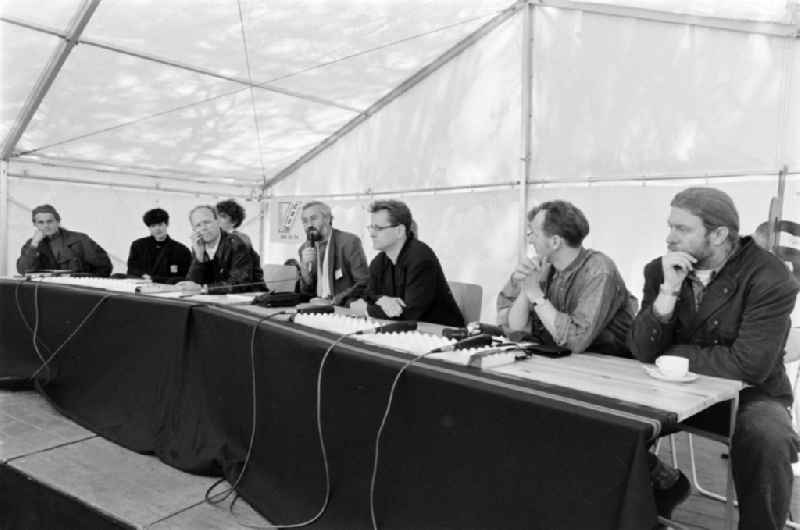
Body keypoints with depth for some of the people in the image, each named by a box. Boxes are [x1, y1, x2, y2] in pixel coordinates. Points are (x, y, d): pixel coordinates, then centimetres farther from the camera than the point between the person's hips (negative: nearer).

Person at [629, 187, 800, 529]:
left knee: (769, 438, -33)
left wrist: (674, 355, -14)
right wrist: (669, 290, -23)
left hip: (749, 395, -3)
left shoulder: (769, 278, -16)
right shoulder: (660, 271, -3)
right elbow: (643, 352, -12)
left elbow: (749, 366, -24)